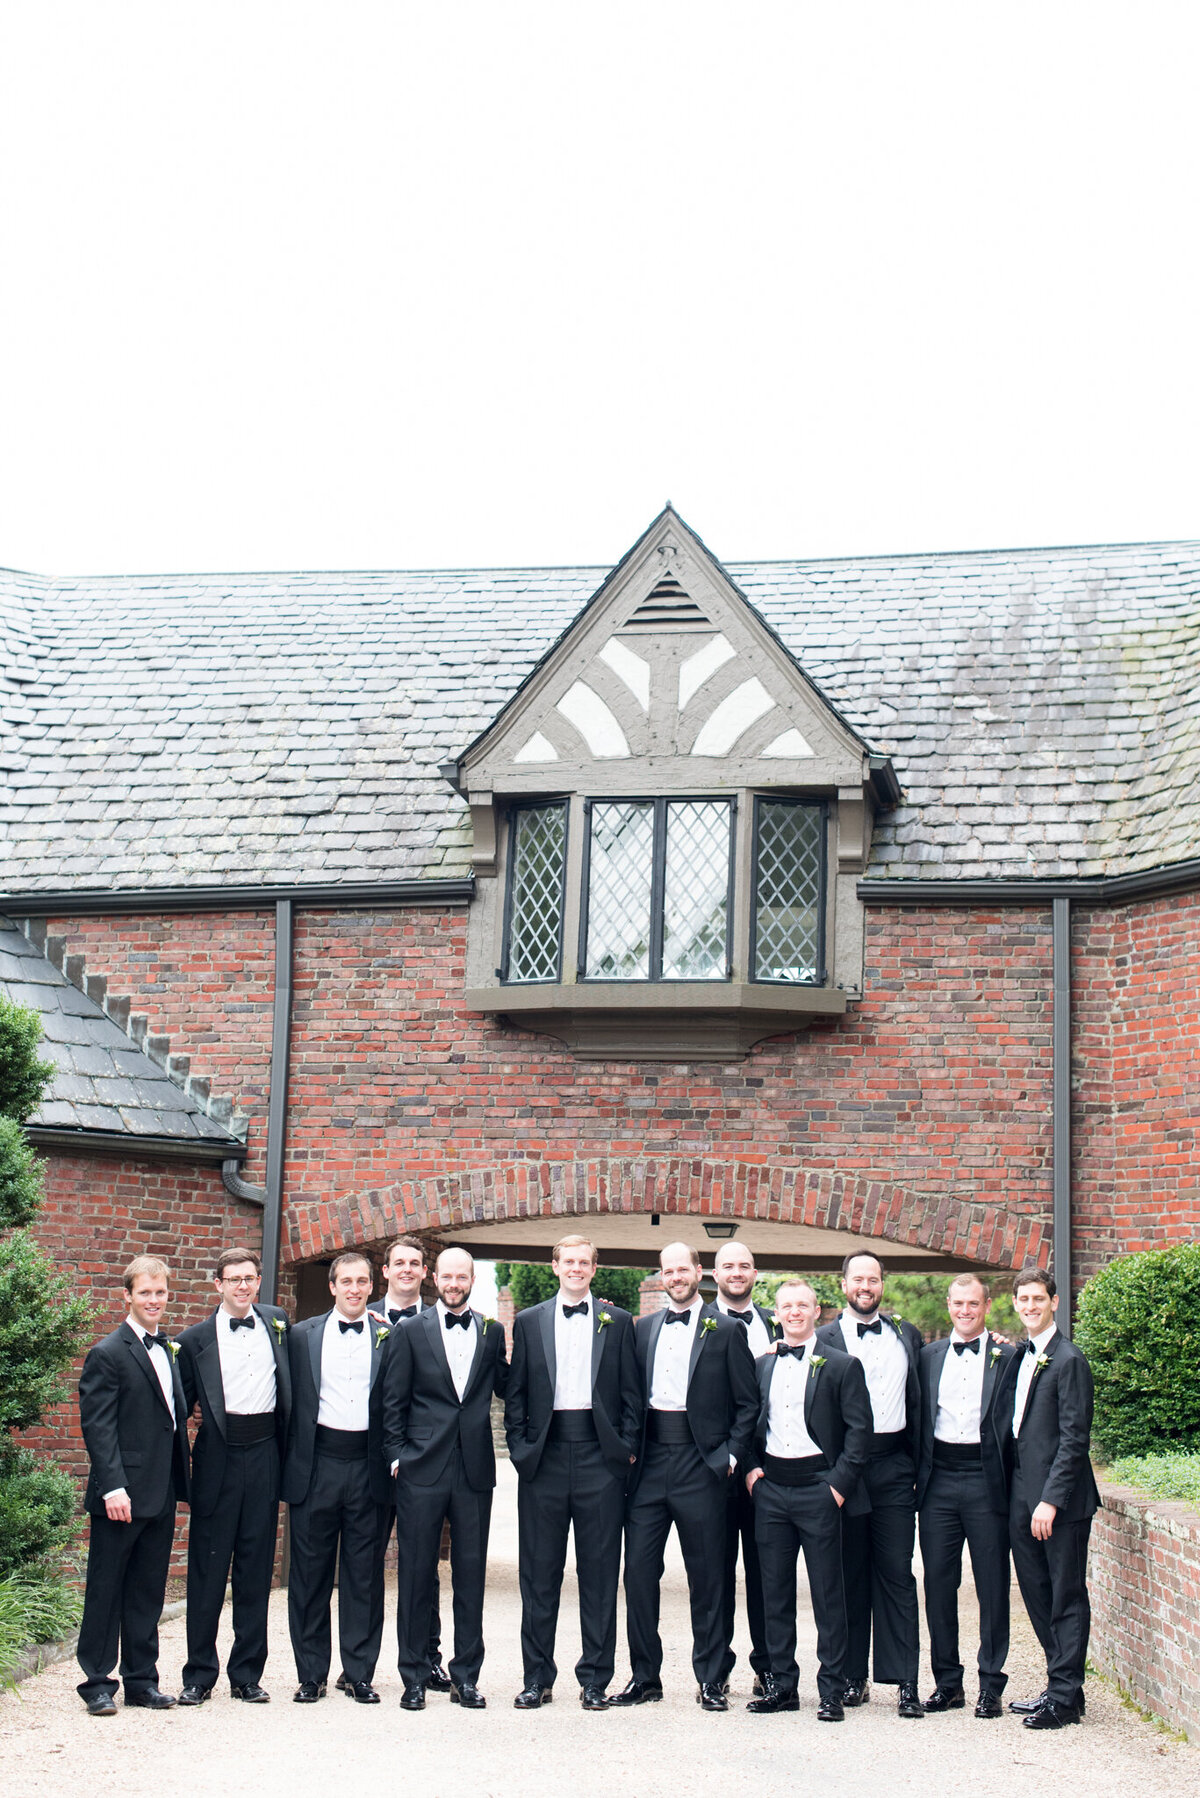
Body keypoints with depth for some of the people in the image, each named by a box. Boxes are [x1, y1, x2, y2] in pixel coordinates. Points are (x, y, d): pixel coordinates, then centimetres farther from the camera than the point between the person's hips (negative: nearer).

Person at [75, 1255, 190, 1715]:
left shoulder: (168, 1350, 14)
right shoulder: (107, 1355, -9)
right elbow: (97, 1427, -14)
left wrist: (179, 1479, 11)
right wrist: (112, 1487, -21)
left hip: (161, 1495, 7)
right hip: (123, 1495, -7)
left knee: (148, 1591, 12)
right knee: (105, 1590, 2)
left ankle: (142, 1679, 20)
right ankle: (97, 1682, 10)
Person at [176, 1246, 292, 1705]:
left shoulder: (277, 1323, 9)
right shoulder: (197, 1339, 1)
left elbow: (289, 1384, 24)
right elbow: (180, 1405, 4)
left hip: (265, 1457, 2)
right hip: (218, 1458, -2)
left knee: (256, 1568, 6)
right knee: (207, 1568, 2)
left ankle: (247, 1674, 14)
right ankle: (199, 1675, 11)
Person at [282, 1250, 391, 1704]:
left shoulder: (389, 1337, 6)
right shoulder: (302, 1335, 7)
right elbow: (291, 1400, 8)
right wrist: (291, 1460, 2)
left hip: (367, 1466, 0)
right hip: (317, 1463, 0)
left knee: (364, 1574, 4)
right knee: (310, 1572, 5)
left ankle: (360, 1674, 13)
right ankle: (311, 1674, 15)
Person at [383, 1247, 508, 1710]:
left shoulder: (491, 1332, 10)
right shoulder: (412, 1331, 4)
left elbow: (505, 1389, 11)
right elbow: (394, 1399, 5)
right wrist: (396, 1456, -1)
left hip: (474, 1468, 2)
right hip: (423, 1468, -2)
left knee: (471, 1573, 5)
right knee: (417, 1573, 3)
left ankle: (466, 1676, 14)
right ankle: (414, 1677, 13)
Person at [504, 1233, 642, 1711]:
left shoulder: (617, 1322, 8)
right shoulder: (529, 1322, 10)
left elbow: (631, 1393, 7)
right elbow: (516, 1393, 9)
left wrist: (627, 1449, -2)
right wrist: (520, 1448, 0)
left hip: (600, 1456, 0)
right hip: (544, 1456, 1)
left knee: (600, 1572, 3)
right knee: (539, 1572, 5)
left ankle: (595, 1679, 11)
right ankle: (536, 1677, 13)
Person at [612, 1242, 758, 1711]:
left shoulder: (726, 1331, 3)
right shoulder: (642, 1329, 13)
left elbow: (747, 1403, 2)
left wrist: (732, 1456, -5)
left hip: (701, 1462, -3)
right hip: (650, 1461, 3)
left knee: (707, 1575, 3)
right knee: (639, 1568, 1)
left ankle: (711, 1679, 12)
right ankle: (644, 1676, 12)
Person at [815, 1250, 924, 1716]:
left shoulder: (907, 1336, 13)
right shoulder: (824, 1339, 2)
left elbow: (918, 1403, 15)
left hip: (894, 1467, 2)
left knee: (896, 1573, 0)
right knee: (849, 1574, 5)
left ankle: (905, 1681, 1)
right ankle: (852, 1677, 12)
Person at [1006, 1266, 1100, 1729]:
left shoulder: (1068, 1360, -11)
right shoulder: (1017, 1357, 13)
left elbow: (1074, 1439, -15)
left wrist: (1051, 1500, -19)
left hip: (1060, 1501, -8)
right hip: (1023, 1498, 8)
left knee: (1066, 1598, 0)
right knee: (1037, 1596, 12)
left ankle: (1065, 1696, 5)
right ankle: (1060, 1686, 22)